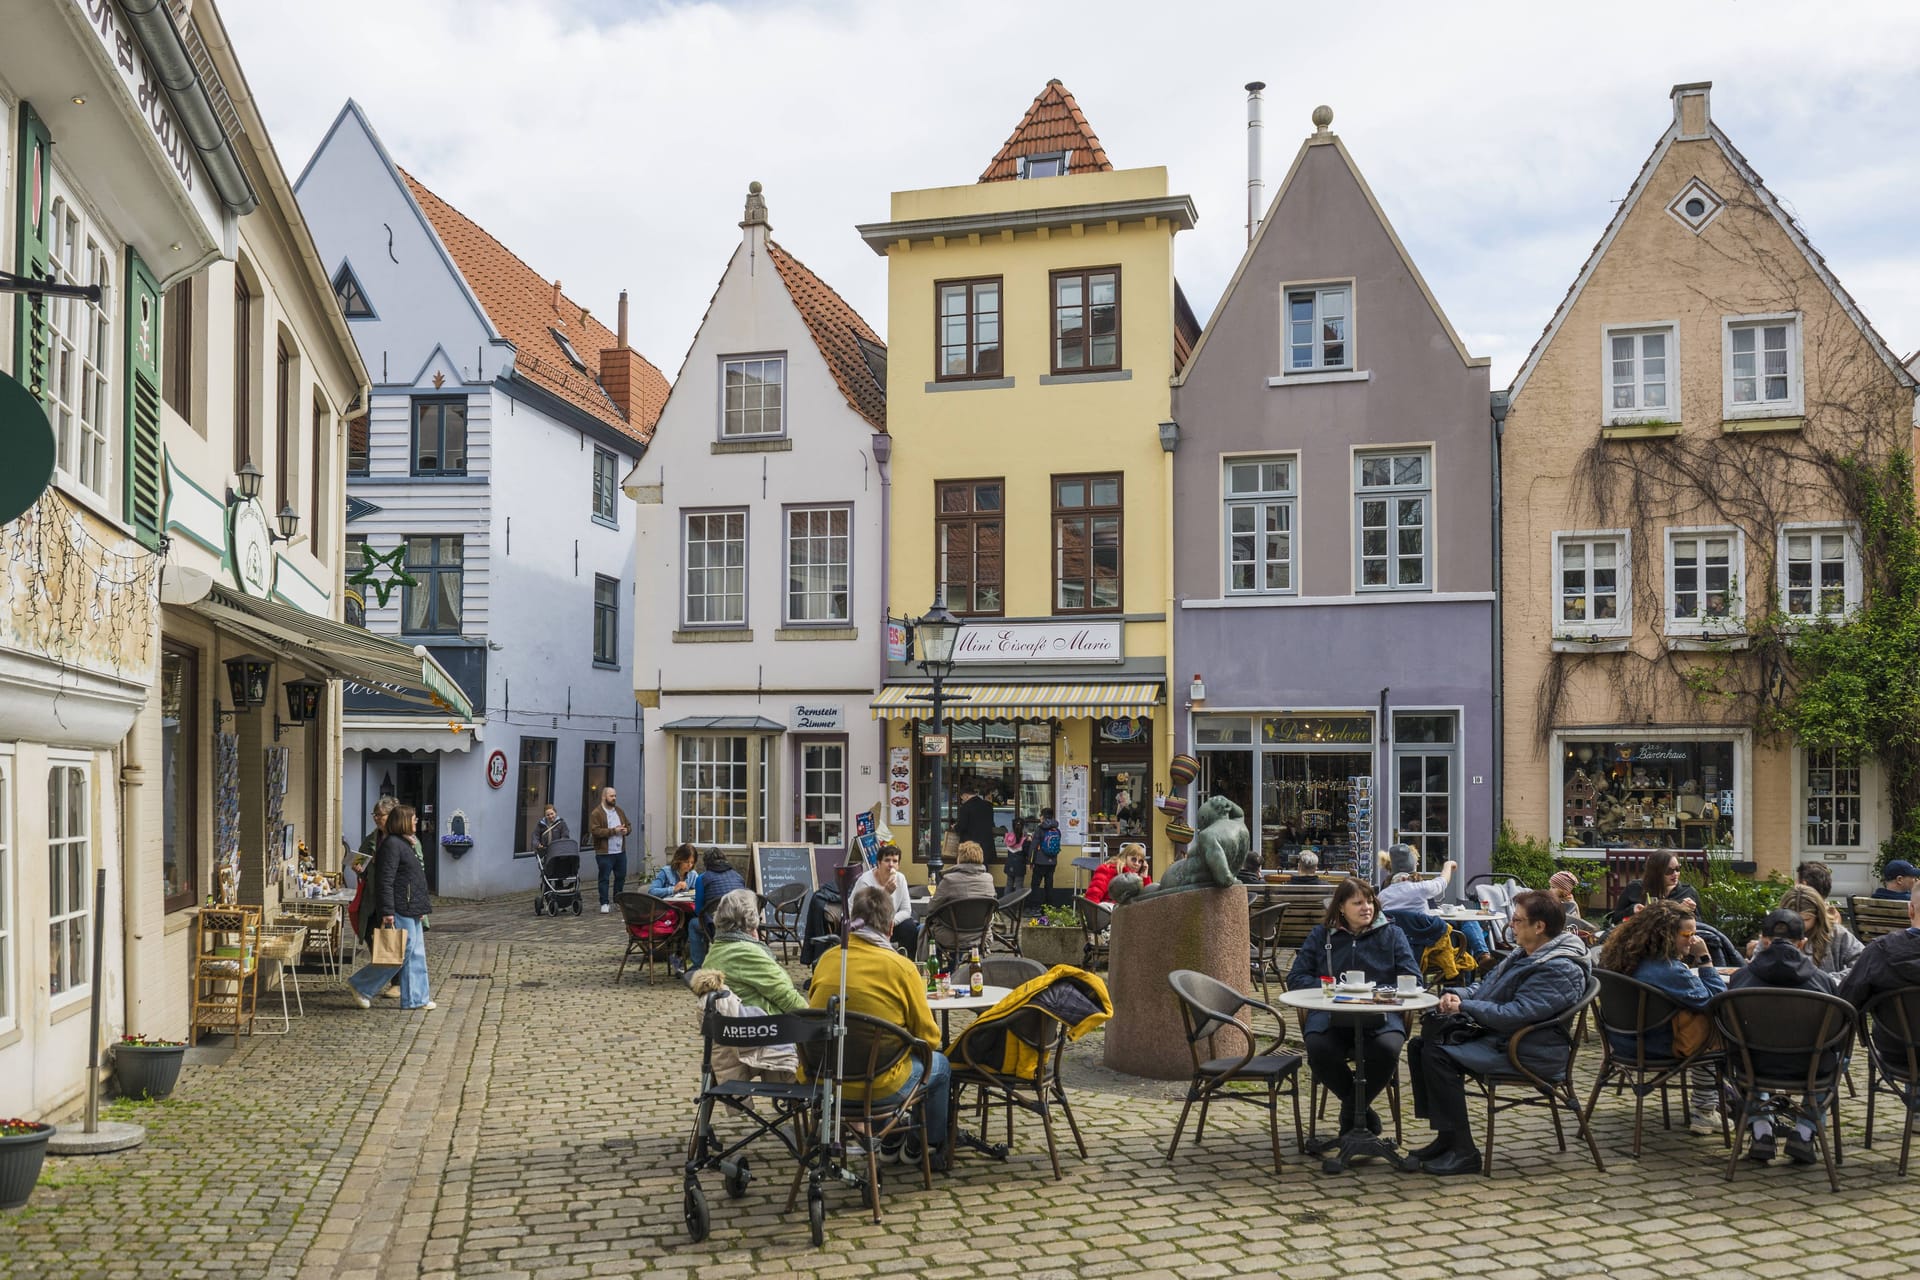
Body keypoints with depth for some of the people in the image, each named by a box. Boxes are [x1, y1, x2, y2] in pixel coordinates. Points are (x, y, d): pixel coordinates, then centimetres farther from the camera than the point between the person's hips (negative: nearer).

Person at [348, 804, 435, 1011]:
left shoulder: (403, 844, 17)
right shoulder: (392, 845, -15)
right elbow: (385, 881, -20)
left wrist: (420, 909, 24)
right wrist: (387, 912, -24)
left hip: (410, 912, 10)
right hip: (400, 912, -10)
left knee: (416, 955, 10)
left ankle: (415, 999, 14)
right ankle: (360, 986, 8)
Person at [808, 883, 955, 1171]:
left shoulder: (827, 959, 0)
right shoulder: (901, 967, -12)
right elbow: (929, 1037, -4)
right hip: (877, 1088, -5)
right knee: (940, 1065, 23)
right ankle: (936, 1150, 37)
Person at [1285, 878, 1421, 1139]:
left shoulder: (1391, 933, 14)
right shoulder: (1320, 935, 15)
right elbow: (1295, 978, 9)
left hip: (1381, 1015, 0)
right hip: (1330, 1015, 0)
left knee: (1387, 1049, -34)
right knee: (1318, 1049, -33)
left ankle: (1354, 1107, -3)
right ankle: (1358, 1106, 0)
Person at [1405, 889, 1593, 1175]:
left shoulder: (1559, 970, -21)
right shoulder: (1522, 954, 12)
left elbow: (1515, 1016, -27)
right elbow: (1486, 985, 23)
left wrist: (1465, 1007, -16)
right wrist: (1459, 996, 1)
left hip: (1530, 1055, -11)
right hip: (1497, 1037, 11)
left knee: (1438, 1056, -24)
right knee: (1420, 1045, 1)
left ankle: (1463, 1153, -16)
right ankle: (1446, 1137, 5)